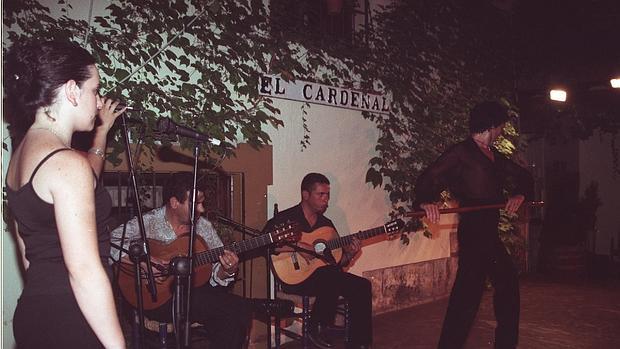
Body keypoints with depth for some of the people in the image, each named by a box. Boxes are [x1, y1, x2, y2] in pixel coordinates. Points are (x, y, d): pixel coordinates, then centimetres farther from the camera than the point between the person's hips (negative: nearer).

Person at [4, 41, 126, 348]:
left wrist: (103, 129, 32)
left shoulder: (22, 153, 9)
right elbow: (84, 271, -24)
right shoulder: (67, 162, -20)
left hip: (33, 312, 10)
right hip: (69, 323, -10)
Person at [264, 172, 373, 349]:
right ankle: (316, 329, -13)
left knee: (362, 286, -12)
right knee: (331, 276, -33)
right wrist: (297, 246, -25)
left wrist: (349, 254, -5)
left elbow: (337, 262, 17)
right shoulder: (286, 218, -5)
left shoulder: (326, 224, 15)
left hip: (325, 275, 7)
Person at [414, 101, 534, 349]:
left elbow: (523, 177, 21)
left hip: (489, 231, 10)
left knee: (508, 282, 21)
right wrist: (426, 201, -37)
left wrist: (519, 194, 0)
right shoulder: (461, 152, -8)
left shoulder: (494, 156, 17)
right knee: (469, 290, -14)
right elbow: (429, 177, -17)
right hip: (473, 232, -10)